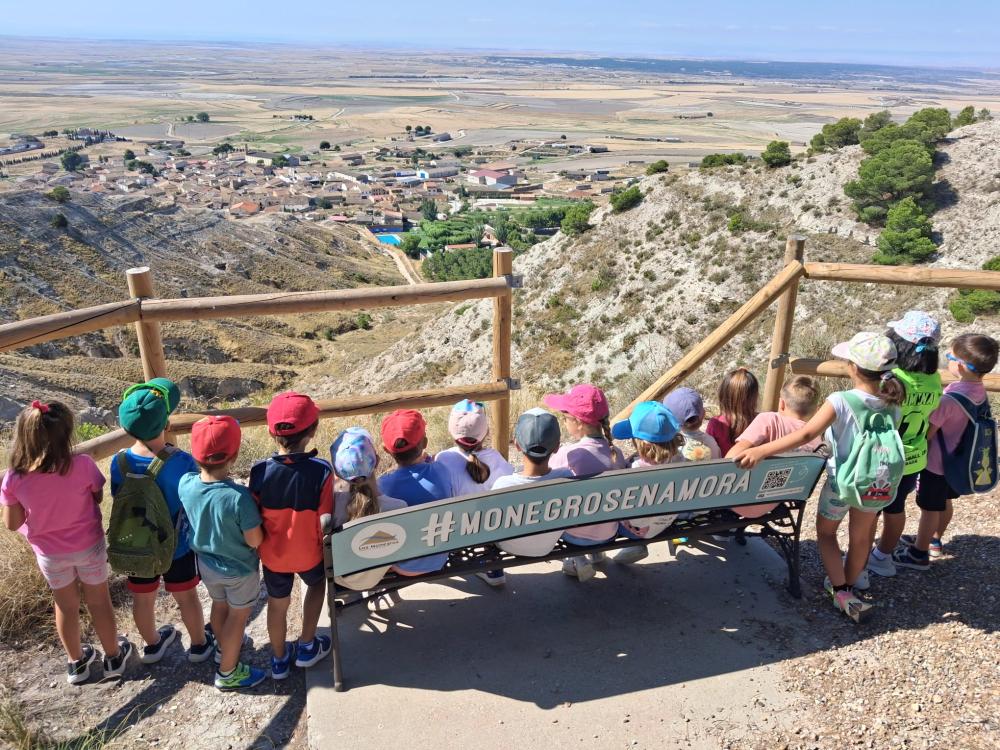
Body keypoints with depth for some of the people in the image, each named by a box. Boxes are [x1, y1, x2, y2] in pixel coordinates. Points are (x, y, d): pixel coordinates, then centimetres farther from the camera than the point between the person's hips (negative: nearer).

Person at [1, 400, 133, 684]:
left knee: (66, 606, 23)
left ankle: (76, 662, 42)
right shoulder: (82, 465, -27)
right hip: (89, 546, -1)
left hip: (49, 553, 1)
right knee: (98, 601, 20)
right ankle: (113, 656, 38)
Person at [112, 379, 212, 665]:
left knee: (143, 598, 25)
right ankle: (199, 644, 41)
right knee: (186, 597, 20)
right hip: (177, 546, -3)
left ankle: (152, 644, 48)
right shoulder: (181, 461, -30)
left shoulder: (120, 462, -18)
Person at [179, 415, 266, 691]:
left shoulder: (186, 483, -21)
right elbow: (255, 541, -26)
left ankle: (224, 648, 56)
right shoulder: (238, 497, -37)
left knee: (219, 606, 30)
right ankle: (227, 673, 36)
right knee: (237, 616, 18)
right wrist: (257, 518, -10)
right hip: (239, 569, -5)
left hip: (206, 562, 5)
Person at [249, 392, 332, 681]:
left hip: (273, 554, 2)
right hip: (308, 553, -1)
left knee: (277, 604, 25)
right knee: (316, 584, 31)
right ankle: (306, 647, 36)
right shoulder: (321, 471, -26)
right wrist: (328, 551, 1)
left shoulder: (259, 472, -21)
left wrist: (259, 547, 11)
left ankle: (279, 660, 45)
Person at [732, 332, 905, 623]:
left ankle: (841, 591, 15)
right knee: (860, 535, 25)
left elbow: (806, 434, -37)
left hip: (842, 480, -4)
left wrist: (761, 451, -41)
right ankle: (847, 585, 43)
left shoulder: (840, 402, -28)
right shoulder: (892, 405, -12)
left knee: (826, 531, 21)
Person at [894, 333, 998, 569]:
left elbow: (927, 432, -21)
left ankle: (919, 554, 23)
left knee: (930, 508, 8)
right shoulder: (979, 390, -7)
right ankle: (934, 540, 44)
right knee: (944, 502, 25)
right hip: (957, 460, 8)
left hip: (938, 462, -7)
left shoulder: (951, 398, -31)